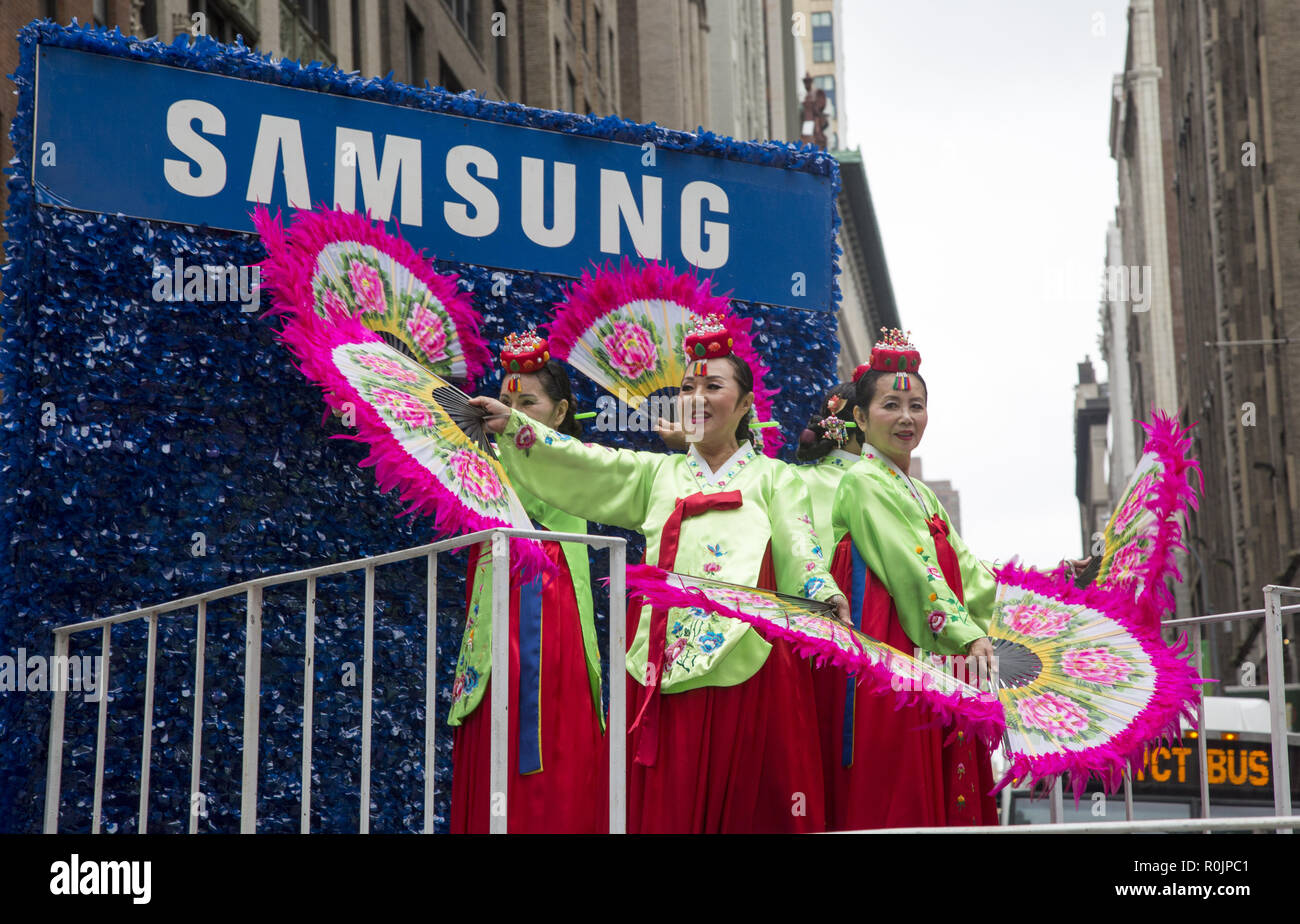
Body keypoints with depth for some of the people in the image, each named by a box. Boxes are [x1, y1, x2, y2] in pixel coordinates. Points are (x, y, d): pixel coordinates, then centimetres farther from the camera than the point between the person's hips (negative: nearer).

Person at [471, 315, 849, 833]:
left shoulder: (772, 478, 15)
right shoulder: (657, 473, 21)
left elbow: (799, 555, 2)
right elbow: (584, 464, 8)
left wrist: (825, 598, -19)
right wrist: (510, 426, -5)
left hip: (747, 668, -2)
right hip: (664, 668, 2)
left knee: (748, 807, -4)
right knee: (665, 806, -3)